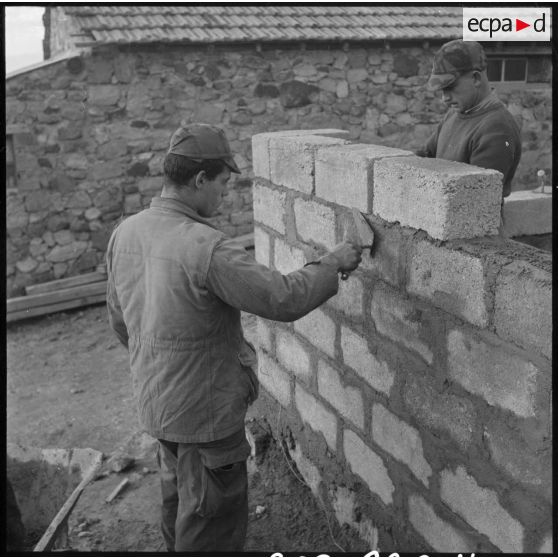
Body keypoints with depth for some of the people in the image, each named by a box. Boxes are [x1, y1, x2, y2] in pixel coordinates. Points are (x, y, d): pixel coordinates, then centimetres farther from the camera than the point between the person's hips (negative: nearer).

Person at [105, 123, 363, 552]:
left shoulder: (126, 232, -4)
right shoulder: (205, 248, -30)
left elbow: (120, 320, 8)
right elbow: (284, 299, -26)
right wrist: (333, 263, -10)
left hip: (154, 400, 8)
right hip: (204, 410, -8)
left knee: (181, 497, 30)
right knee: (214, 518, 12)